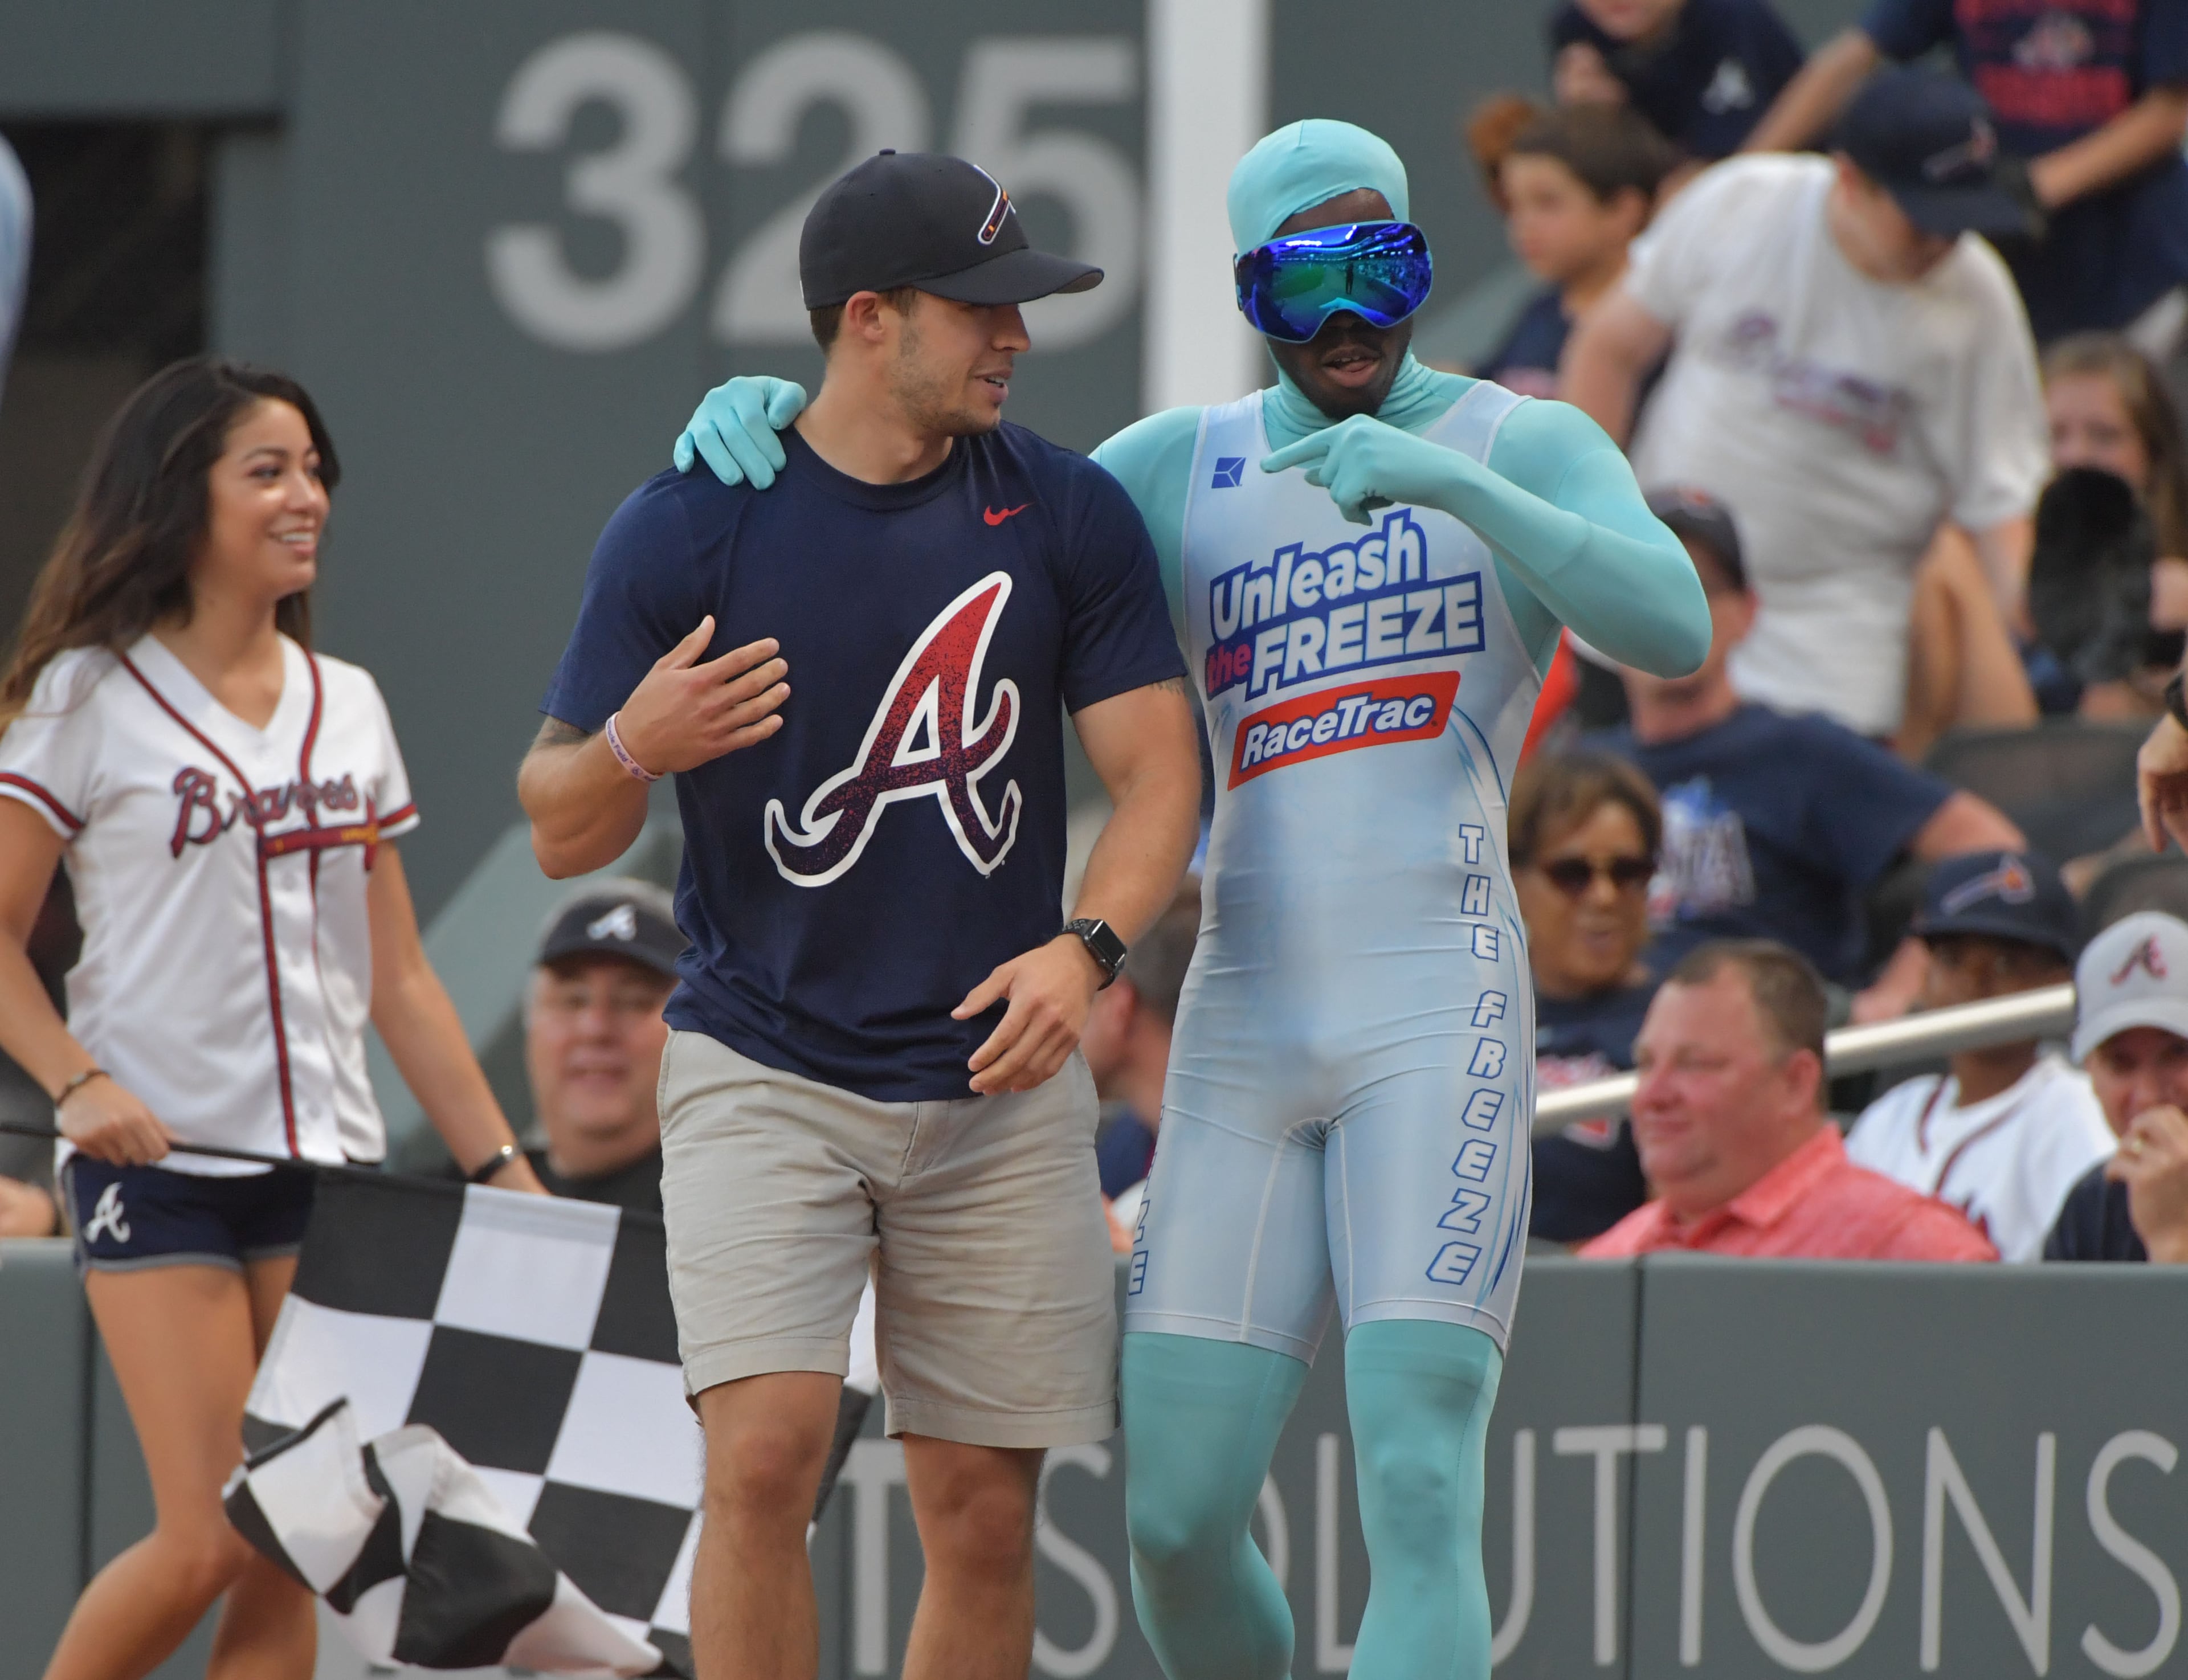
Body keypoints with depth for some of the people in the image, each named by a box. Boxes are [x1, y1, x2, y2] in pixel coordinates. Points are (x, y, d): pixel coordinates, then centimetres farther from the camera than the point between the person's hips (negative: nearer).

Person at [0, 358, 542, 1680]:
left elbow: (397, 974, 15)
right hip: (158, 1160, -5)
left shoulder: (348, 708, 13)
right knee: (210, 1541, -12)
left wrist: (502, 1166, 10)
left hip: (327, 1167, 5)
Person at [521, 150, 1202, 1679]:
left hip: (997, 1082, 3)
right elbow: (561, 837, -1)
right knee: (768, 1449, -19)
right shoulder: (685, 530, -5)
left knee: (985, 1511, 2)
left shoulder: (1069, 515, 2)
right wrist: (633, 748, -24)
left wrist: (1087, 947, -19)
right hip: (762, 1075, -3)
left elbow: (1159, 774, 0)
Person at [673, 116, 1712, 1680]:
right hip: (1245, 1025, 4)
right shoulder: (1182, 468, 14)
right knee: (1175, 1524, 1)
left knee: (1417, 1493, -19)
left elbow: (1675, 627, -15)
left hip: (1438, 1016, -4)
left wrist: (1448, 485, -28)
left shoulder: (1529, 448, 3)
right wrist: (771, 412, -9)